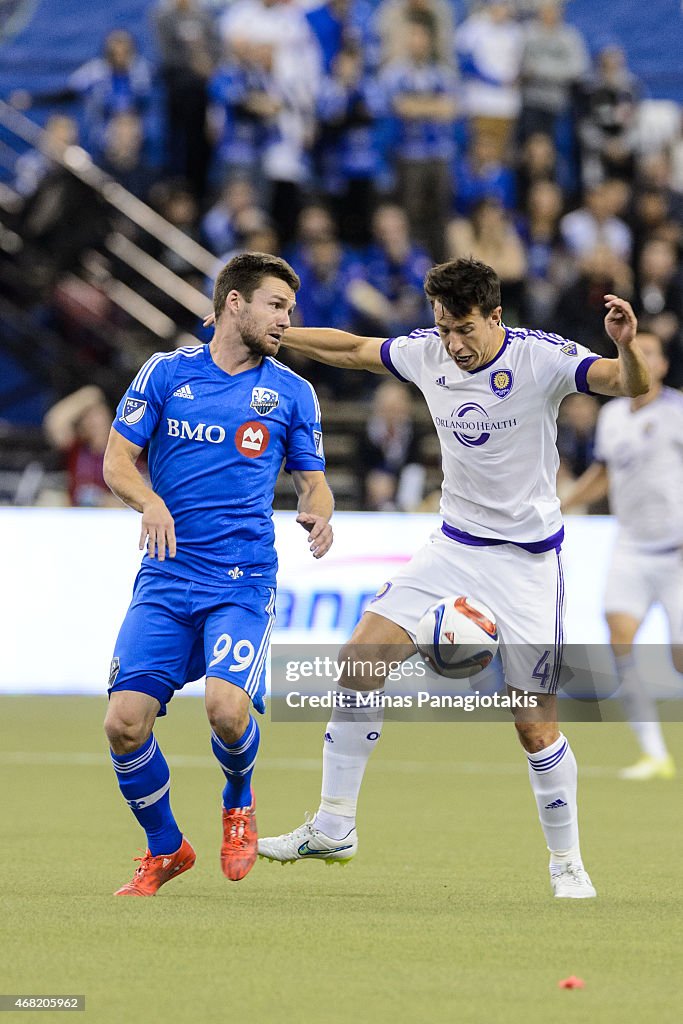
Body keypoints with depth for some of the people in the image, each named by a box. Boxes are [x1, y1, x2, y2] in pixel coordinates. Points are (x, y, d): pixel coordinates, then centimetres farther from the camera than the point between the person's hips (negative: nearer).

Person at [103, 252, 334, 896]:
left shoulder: (292, 393, 8)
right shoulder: (166, 372, 6)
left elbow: (312, 481, 15)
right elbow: (117, 460, 5)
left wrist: (318, 513, -9)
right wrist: (151, 502, -16)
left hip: (242, 583, -1)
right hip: (166, 579, 1)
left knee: (227, 709, -24)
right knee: (124, 722, -12)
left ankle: (239, 803, 12)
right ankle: (166, 850, 14)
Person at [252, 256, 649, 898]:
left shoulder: (542, 357, -18)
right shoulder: (427, 353, -3)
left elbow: (632, 386, -31)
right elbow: (352, 350, 15)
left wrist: (627, 347, -52)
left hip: (526, 558, -5)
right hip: (452, 547, 5)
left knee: (536, 726, -6)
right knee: (358, 664, -5)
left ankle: (567, 864, 13)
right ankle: (333, 830, 6)